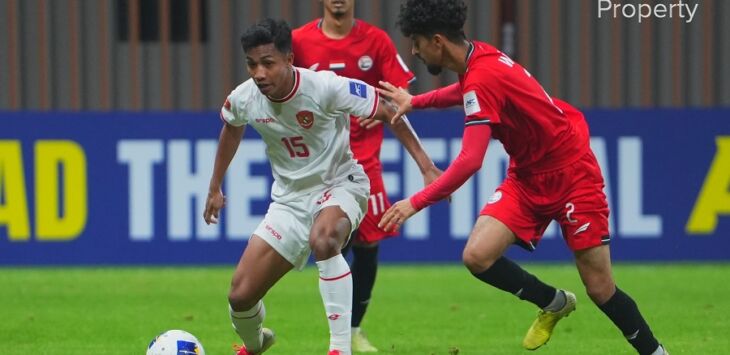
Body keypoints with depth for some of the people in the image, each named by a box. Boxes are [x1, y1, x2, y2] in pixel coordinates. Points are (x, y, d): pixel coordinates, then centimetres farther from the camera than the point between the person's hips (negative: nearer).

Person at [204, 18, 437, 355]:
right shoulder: (243, 99, -11)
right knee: (240, 295, -2)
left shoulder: (326, 87, -26)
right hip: (290, 198, 5)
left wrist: (426, 166, -17)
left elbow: (387, 111, -15)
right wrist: (215, 187, 23)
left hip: (340, 185, -5)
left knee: (322, 239, -41)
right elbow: (231, 128, 15)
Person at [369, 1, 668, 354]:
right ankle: (553, 303, 13)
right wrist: (414, 101, 16)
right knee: (477, 256, -10)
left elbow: (470, 161, -33)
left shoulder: (482, 78, -27)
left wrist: (415, 202, -28)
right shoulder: (477, 59, -2)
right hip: (527, 176, 8)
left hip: (571, 175, -8)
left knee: (600, 289, -5)